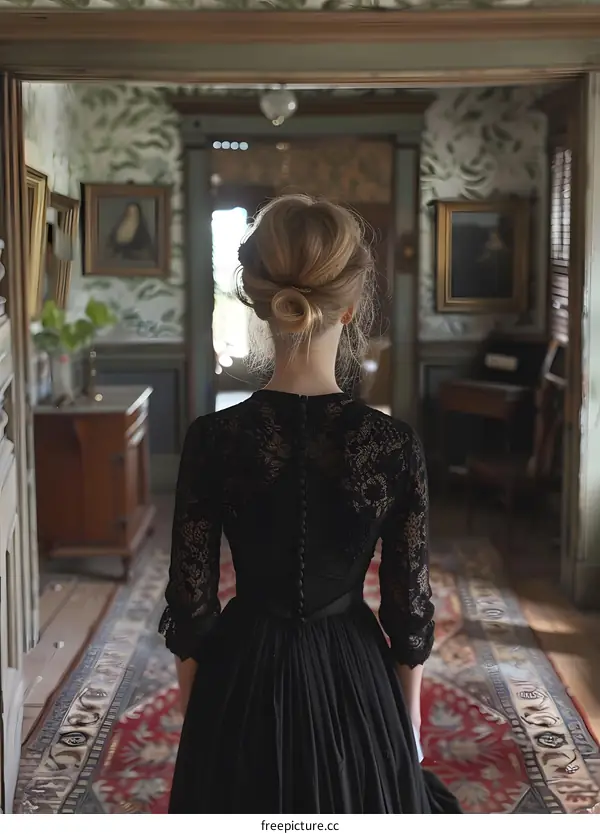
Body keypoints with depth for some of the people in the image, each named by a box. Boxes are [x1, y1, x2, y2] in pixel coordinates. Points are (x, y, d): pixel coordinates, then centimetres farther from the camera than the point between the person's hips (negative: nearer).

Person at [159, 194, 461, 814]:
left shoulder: (213, 438, -16)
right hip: (355, 683, 0)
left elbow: (190, 605, -8)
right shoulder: (394, 443, -16)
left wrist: (192, 714, 7)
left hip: (243, 683, 0)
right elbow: (410, 606, -8)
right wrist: (410, 720, 8)